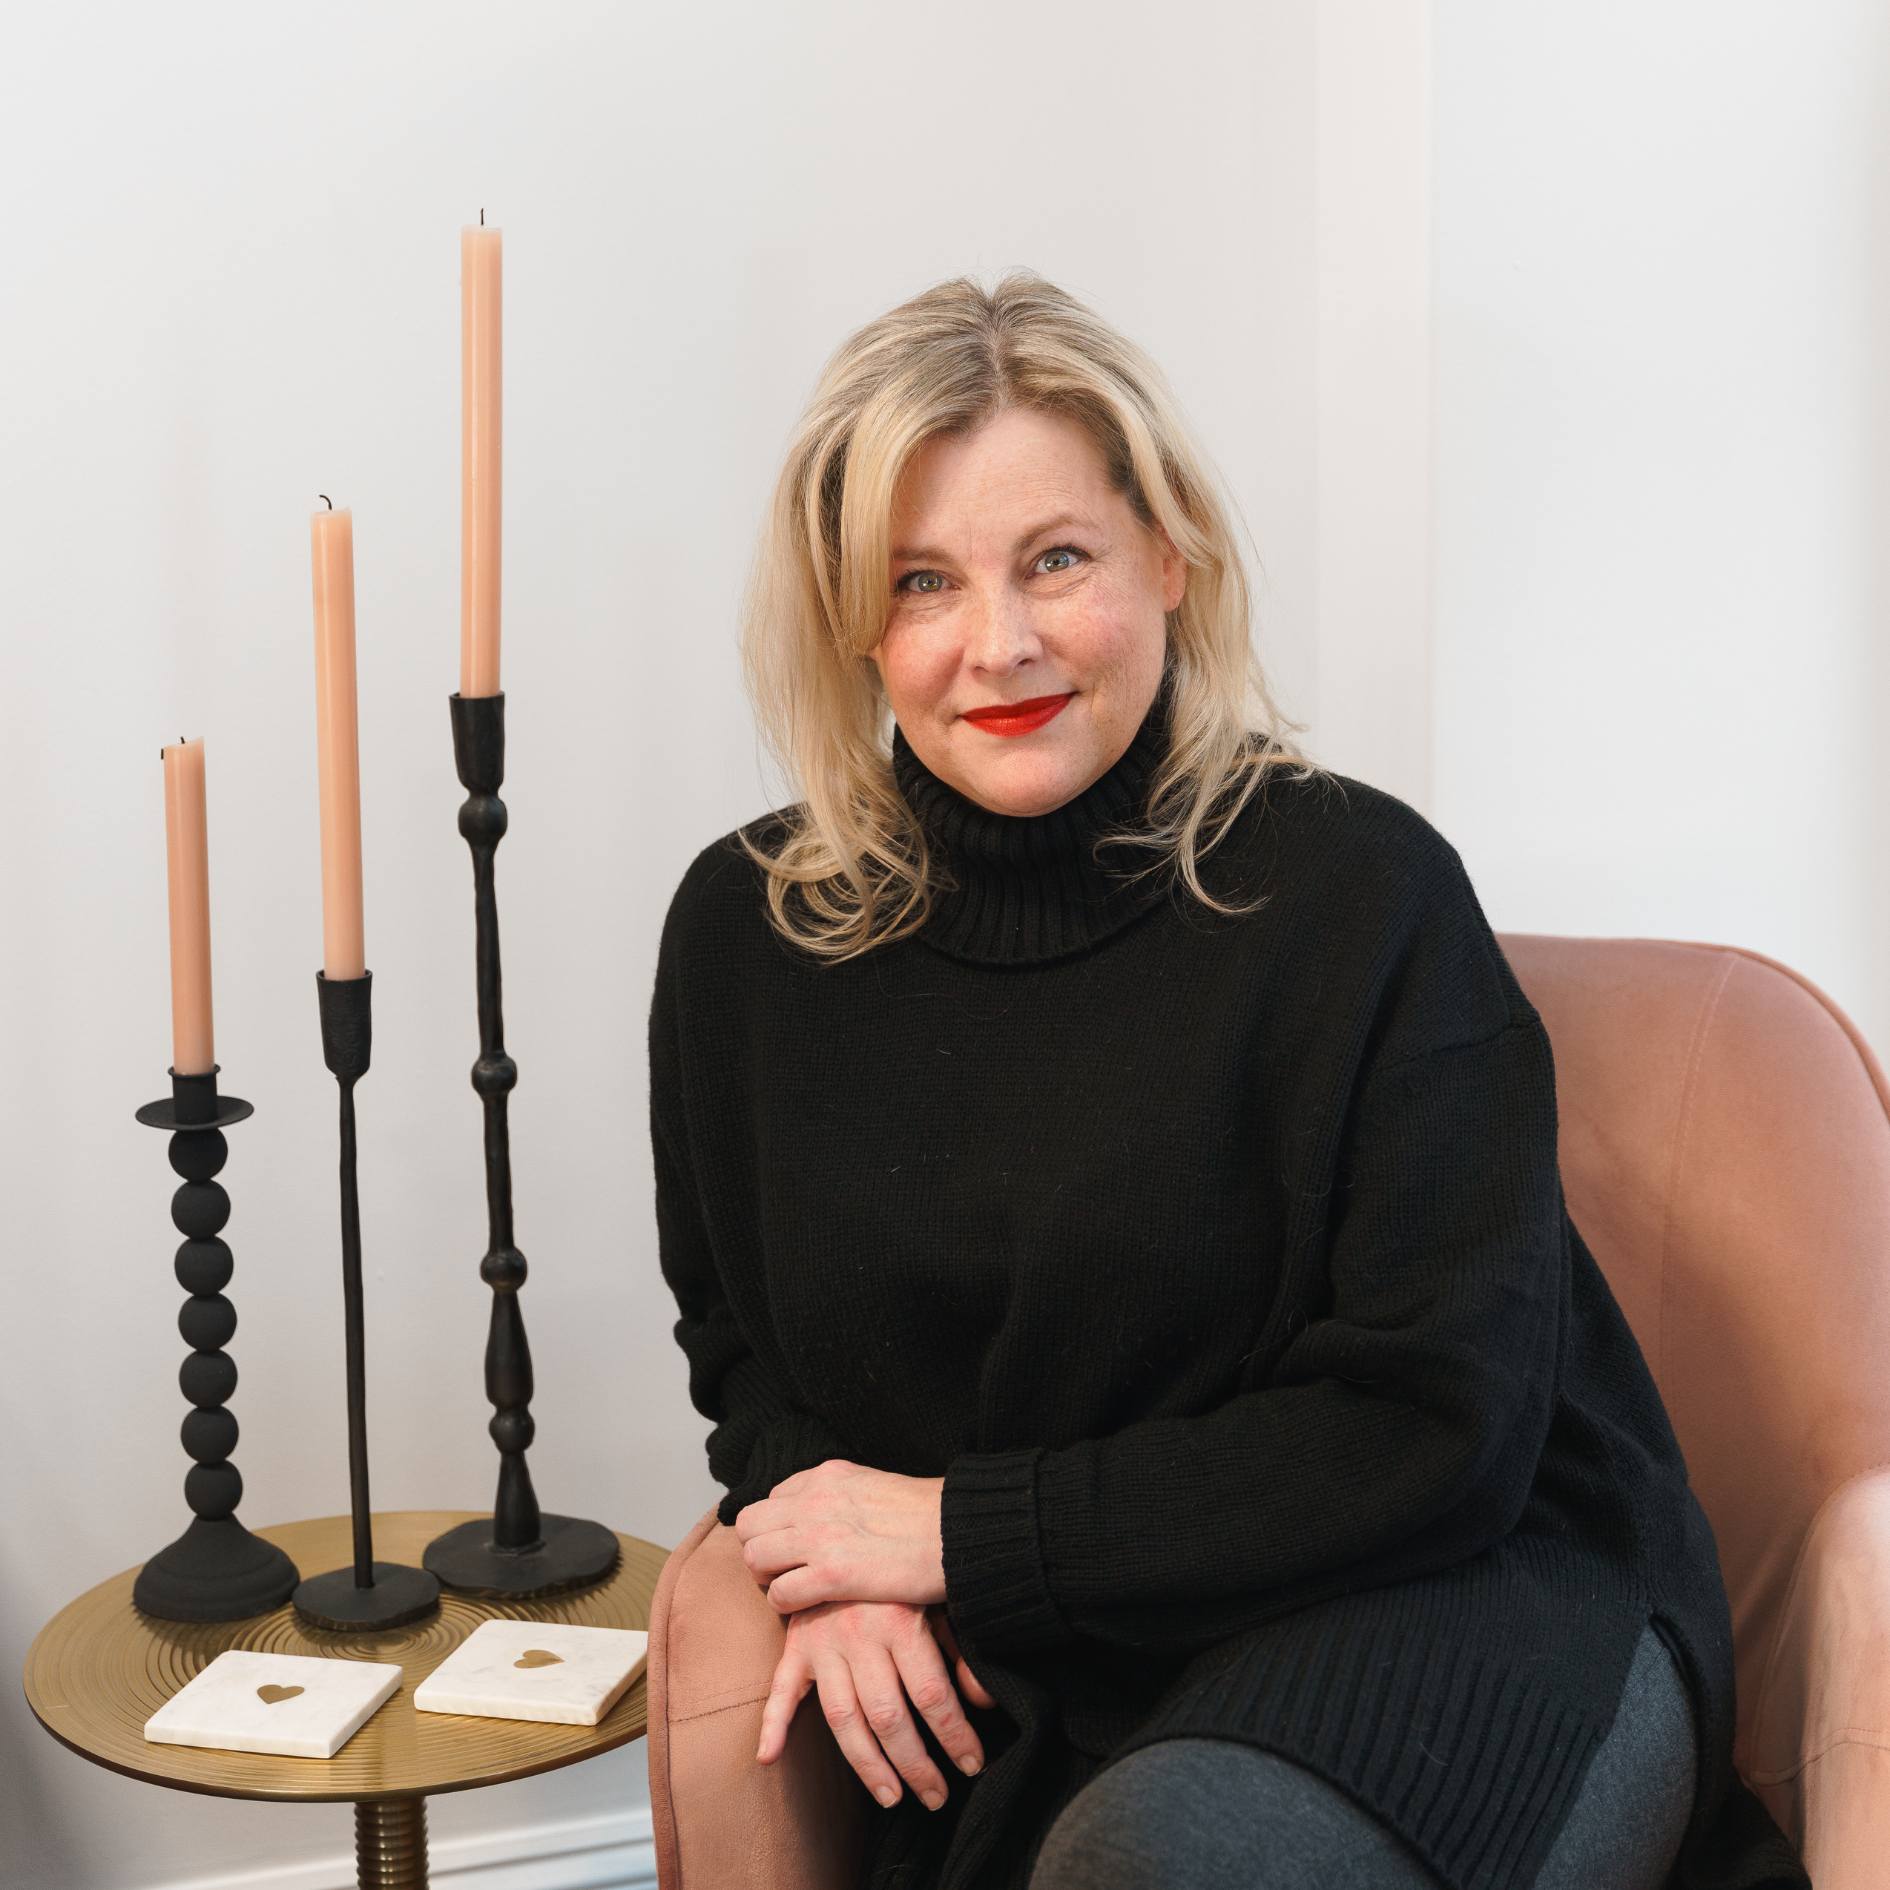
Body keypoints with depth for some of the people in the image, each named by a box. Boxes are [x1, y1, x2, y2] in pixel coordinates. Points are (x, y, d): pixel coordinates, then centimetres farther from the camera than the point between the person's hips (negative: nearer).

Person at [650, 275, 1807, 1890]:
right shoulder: (749, 931, 2)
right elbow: (738, 1336, 16)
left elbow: (1437, 1426, -14)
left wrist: (965, 1531, -12)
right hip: (1046, 1705, 3)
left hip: (1474, 1617, -2)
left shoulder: (1357, 889, -12)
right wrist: (842, 1567, -5)